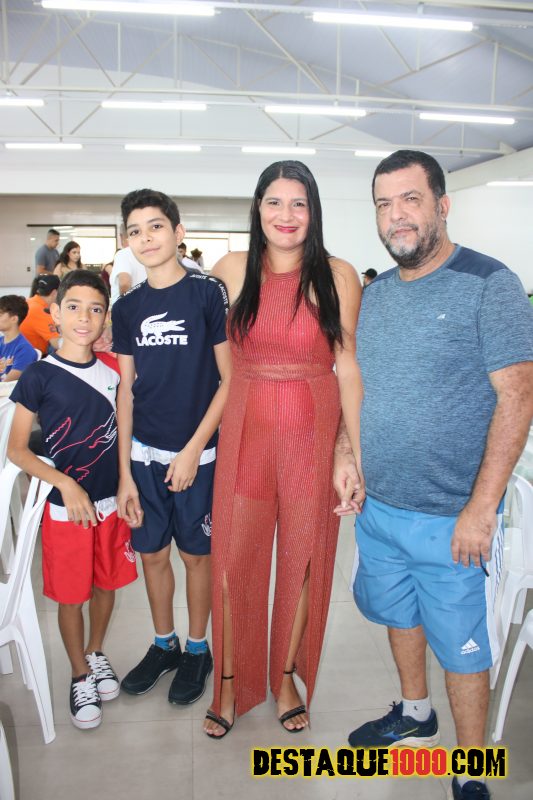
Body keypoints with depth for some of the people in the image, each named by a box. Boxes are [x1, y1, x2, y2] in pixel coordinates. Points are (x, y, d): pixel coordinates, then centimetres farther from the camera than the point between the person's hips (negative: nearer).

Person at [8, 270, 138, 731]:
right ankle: (81, 676, 33)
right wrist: (66, 484, -20)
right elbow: (17, 450, -9)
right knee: (71, 597, 10)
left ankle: (96, 654, 43)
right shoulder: (39, 376, -11)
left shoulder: (113, 374, 1)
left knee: (106, 585, 17)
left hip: (111, 502, 4)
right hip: (65, 507, -3)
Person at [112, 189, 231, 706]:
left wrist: (193, 449, -14)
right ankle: (164, 645, 36)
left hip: (197, 453, -4)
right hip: (144, 453, 4)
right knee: (152, 553, 14)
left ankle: (198, 650, 31)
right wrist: (124, 471, 3)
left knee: (196, 553, 10)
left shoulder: (208, 293, -8)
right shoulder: (127, 307, 5)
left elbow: (230, 378, -9)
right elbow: (126, 390, 6)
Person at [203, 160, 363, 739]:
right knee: (234, 556, 6)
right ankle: (230, 683, 28)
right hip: (246, 426, 1)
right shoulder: (232, 269, 2)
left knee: (303, 557, 11)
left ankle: (286, 679, 33)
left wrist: (357, 451, -6)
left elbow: (347, 366, -4)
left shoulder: (337, 276, -3)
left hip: (313, 429, -1)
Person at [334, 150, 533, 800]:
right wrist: (345, 453, 1)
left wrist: (481, 507, -20)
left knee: (462, 645, 8)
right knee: (399, 614, 23)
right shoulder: (375, 293, 6)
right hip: (378, 505, 6)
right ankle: (414, 716, 48)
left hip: (452, 517, -6)